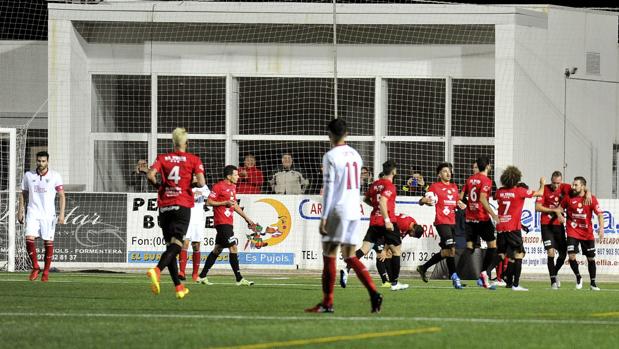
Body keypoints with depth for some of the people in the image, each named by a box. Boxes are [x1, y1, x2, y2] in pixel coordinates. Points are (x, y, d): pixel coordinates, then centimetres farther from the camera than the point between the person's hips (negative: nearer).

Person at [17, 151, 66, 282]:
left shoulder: (55, 176, -1)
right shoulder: (28, 175, 6)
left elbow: (61, 196, -1)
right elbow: (23, 194, 15)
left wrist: (62, 214, -10)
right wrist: (20, 211, 9)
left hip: (48, 215, -1)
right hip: (33, 213, 1)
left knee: (48, 243, 0)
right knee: (29, 239, -15)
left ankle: (46, 271, 12)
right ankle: (35, 267, 1)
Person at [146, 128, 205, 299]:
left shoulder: (162, 158, 7)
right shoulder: (194, 160, 2)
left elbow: (150, 175, -8)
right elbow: (201, 182, -10)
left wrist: (158, 186, 11)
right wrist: (200, 184, 13)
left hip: (164, 206, 3)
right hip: (182, 206, -3)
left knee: (170, 245, 11)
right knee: (176, 244, -11)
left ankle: (179, 287, 9)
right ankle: (157, 270, -38)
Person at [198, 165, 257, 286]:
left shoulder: (232, 187, 17)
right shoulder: (218, 186, -11)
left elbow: (235, 205, 25)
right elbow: (209, 202, -12)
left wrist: (247, 218, 21)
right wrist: (225, 203, -18)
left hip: (228, 223, 10)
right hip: (222, 221, -10)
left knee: (217, 249, 12)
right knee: (233, 247, -13)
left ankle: (202, 276, 18)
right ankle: (239, 279, -14)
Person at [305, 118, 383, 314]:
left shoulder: (331, 156, -8)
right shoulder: (355, 155, 14)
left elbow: (329, 189, -12)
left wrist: (323, 217, -12)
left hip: (337, 210, -7)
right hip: (355, 211, 7)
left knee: (329, 255, 0)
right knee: (350, 257, 10)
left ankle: (327, 303, -1)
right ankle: (373, 293, -6)